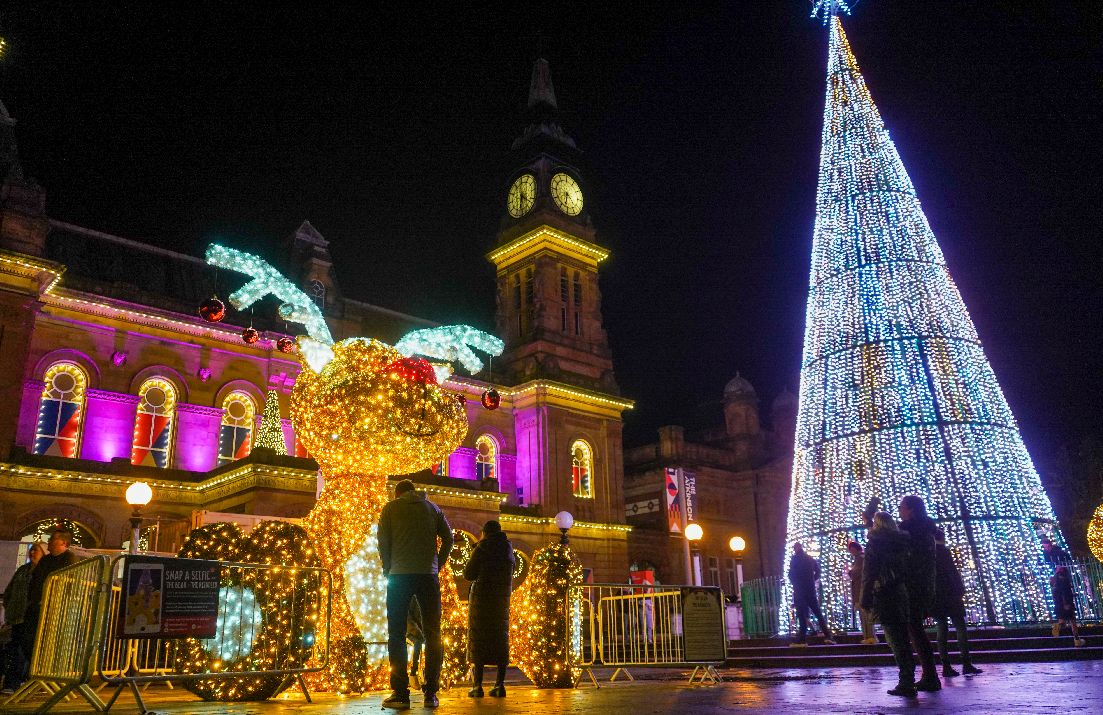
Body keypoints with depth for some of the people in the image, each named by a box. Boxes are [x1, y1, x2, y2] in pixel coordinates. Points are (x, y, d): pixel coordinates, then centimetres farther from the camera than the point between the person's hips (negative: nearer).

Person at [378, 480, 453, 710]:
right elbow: (448, 538, 8)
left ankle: (401, 693, -1)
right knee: (432, 634, 7)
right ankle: (431, 693, 4)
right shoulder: (432, 508, 14)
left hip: (399, 576, -2)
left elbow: (382, 541, 2)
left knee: (397, 634, 4)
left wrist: (388, 570, 11)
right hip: (428, 575, 2)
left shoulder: (391, 508, 9)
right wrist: (437, 566, 12)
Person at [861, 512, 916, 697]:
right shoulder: (903, 541, 10)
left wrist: (865, 599, -10)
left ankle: (906, 683, -5)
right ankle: (908, 681, 16)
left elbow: (868, 573, -11)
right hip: (903, 595, 6)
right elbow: (908, 568, 12)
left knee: (896, 641, -4)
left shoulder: (875, 542, -7)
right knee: (903, 639, 12)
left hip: (885, 597, -6)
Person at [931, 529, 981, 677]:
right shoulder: (943, 551, -6)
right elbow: (953, 572, -10)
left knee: (942, 627, 6)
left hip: (933, 596, 6)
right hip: (948, 594, -5)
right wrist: (961, 590, -2)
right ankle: (966, 664, -7)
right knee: (960, 626, -1)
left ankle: (946, 666, 2)